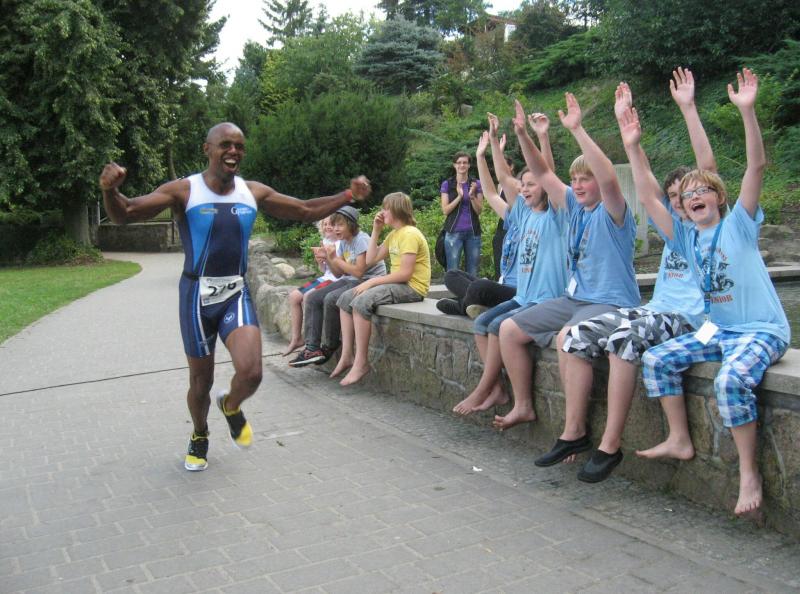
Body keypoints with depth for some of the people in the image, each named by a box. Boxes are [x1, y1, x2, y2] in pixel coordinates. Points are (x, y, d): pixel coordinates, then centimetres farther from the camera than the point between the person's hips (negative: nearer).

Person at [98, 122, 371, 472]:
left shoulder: (254, 193, 2)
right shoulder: (184, 191, -10)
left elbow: (307, 211, 11)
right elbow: (124, 214, -17)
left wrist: (348, 196, -1)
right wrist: (110, 190, -40)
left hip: (236, 293, 2)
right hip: (198, 295, -2)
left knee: (251, 372, -18)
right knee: (201, 381, 9)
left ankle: (231, 406, 20)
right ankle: (199, 438, 41)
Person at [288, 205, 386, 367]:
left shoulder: (361, 240, -15)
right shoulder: (342, 242, 10)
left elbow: (358, 271, -22)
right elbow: (340, 273, 10)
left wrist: (335, 259, -15)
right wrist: (327, 258, -7)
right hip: (349, 280, 9)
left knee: (331, 299, -28)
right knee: (313, 299, -3)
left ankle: (329, 347, -9)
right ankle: (312, 348, -10)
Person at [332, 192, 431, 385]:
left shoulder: (409, 234, -14)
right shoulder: (393, 235, 16)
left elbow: (405, 273, -22)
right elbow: (371, 258, 14)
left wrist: (372, 282, -19)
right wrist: (376, 231, 10)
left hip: (412, 287, -10)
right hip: (397, 284, 10)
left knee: (362, 301, -29)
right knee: (346, 299, 2)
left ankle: (361, 362, -21)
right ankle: (347, 355, -1)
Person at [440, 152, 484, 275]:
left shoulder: (476, 184, 8)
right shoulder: (447, 184, 5)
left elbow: (479, 210, 4)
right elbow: (445, 210, -1)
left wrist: (472, 196, -13)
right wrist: (459, 196, -13)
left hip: (473, 232, 2)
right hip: (454, 232, -2)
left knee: (472, 272, 3)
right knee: (453, 271, -6)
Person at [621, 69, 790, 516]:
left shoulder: (738, 225, -4)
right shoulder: (687, 238, 8)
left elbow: (757, 166, -16)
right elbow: (647, 198, 2)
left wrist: (747, 111, -25)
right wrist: (633, 146, -4)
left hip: (763, 329, -6)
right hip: (716, 330, 6)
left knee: (731, 379, -33)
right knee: (656, 360, -8)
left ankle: (750, 472, -18)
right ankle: (680, 441, 3)